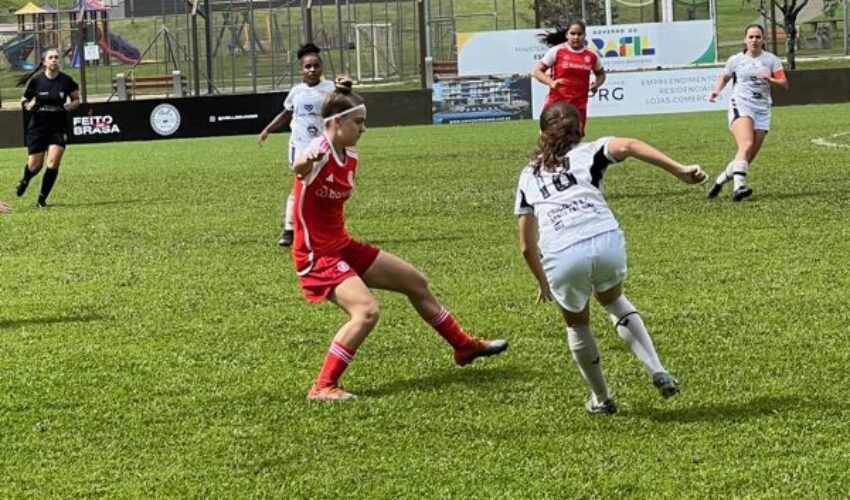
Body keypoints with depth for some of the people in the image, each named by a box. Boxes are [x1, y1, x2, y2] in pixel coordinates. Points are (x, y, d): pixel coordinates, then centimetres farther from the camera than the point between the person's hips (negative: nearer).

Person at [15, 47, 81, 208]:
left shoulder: (66, 81, -5)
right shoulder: (35, 80, -5)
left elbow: (76, 99, 10)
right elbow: (24, 101, 6)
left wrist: (71, 106, -12)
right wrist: (28, 106, -16)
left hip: (59, 127, 0)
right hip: (38, 127, 0)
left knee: (53, 163, -15)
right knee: (34, 166, 3)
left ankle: (42, 199, 2)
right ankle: (25, 181, 41)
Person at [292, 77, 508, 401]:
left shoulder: (350, 156, 4)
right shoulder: (320, 153, -23)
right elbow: (298, 168, -50)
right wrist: (305, 164, -71)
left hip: (343, 247, 10)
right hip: (317, 256, -10)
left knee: (414, 281, 18)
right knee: (366, 310, -28)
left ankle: (464, 346, 38)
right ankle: (322, 387, -20)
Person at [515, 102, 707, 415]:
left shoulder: (528, 176, 27)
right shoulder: (589, 153, 22)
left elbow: (527, 245, 25)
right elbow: (627, 147, -2)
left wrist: (542, 281, 41)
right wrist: (679, 170, -10)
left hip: (560, 257, 0)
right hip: (605, 242, 0)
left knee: (577, 324, 29)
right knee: (612, 299, 32)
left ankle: (601, 399, 39)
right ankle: (657, 371, 19)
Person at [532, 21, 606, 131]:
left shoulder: (592, 56, 5)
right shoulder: (556, 51, -5)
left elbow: (601, 74, 24)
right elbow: (536, 71, -3)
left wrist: (596, 84, 0)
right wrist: (551, 83, -21)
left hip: (579, 106, 3)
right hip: (555, 104, -3)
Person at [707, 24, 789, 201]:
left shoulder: (771, 60, 10)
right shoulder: (736, 60, 10)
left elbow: (784, 84, 2)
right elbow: (723, 78, 25)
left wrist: (769, 79, -17)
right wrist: (715, 91, 4)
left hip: (762, 111, 3)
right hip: (740, 106, -3)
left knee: (749, 156, -3)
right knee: (747, 144, -28)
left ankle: (721, 180, 18)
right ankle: (739, 186, -42)